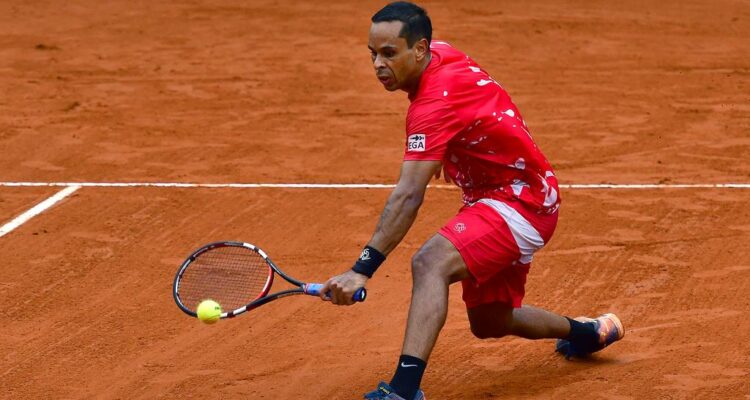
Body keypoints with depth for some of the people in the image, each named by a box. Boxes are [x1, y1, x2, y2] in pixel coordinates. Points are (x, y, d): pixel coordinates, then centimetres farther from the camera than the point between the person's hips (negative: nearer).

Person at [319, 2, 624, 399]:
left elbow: (408, 196, -39)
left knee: (431, 263, -35)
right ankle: (588, 332, 48)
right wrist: (439, 155, 19)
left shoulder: (436, 102, -30)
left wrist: (362, 269, -45)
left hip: (518, 202, -10)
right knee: (488, 322, 24)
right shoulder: (441, 52, -3)